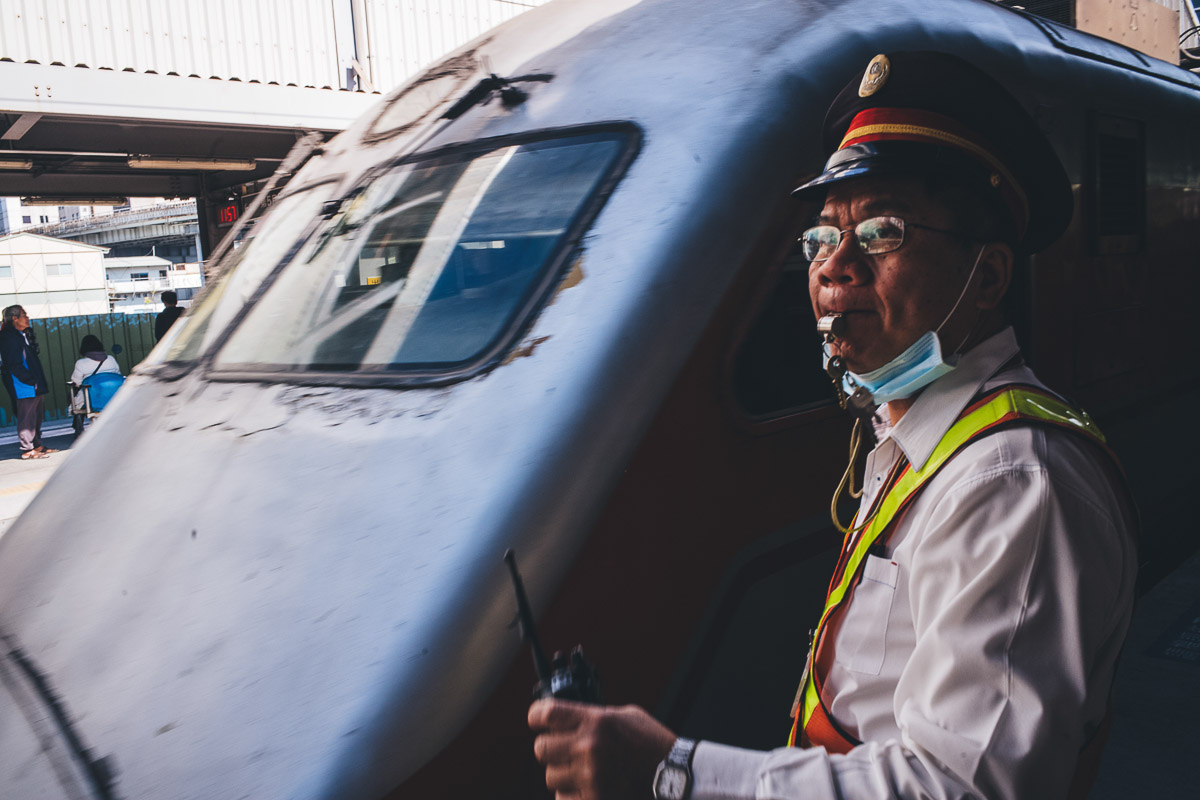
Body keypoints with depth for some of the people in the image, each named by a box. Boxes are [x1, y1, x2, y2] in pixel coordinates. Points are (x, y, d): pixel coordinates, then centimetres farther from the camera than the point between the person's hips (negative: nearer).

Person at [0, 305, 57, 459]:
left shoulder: (24, 335, 18)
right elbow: (15, 365, -18)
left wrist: (40, 381, 15)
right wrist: (31, 381, -19)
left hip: (35, 386, 10)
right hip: (23, 387, -10)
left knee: (36, 416, 15)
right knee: (26, 417, -7)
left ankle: (37, 445, 24)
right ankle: (27, 450, -4)